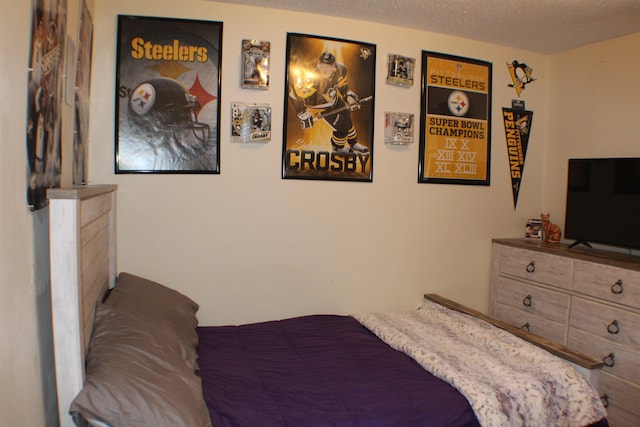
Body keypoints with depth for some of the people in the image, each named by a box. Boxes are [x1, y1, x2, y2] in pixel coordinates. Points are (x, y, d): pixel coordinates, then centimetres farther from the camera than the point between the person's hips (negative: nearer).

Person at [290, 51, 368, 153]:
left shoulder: (340, 69, -20)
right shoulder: (312, 79, -39)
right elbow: (297, 95, -31)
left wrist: (349, 96, -3)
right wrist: (304, 115, -25)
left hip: (334, 98, 6)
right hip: (320, 104, -6)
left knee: (347, 121, 19)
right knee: (342, 127, -6)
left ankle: (353, 143, 47)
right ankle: (338, 147, 26)